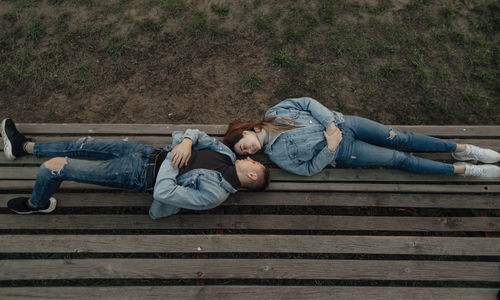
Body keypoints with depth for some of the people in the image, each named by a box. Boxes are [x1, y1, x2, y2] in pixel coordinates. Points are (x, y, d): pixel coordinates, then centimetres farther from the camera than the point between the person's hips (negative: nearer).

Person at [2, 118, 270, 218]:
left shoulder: (214, 193, -24)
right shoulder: (228, 155, -1)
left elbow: (163, 192, -28)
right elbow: (196, 133, 4)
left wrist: (172, 156, -19)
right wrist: (186, 142, -18)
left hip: (141, 175, -7)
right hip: (148, 153, 7)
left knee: (54, 166, -4)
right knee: (84, 144, 14)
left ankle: (36, 204, 32)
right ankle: (24, 146, 41)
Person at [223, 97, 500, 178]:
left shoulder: (275, 113, -3)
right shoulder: (276, 154, -7)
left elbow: (308, 103, -3)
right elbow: (308, 169, -7)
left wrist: (331, 122, -14)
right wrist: (329, 149, -20)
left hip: (340, 124, 2)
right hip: (341, 153, -2)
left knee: (399, 139, -2)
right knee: (400, 159, -3)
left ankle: (461, 149, 17)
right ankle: (464, 170, 11)